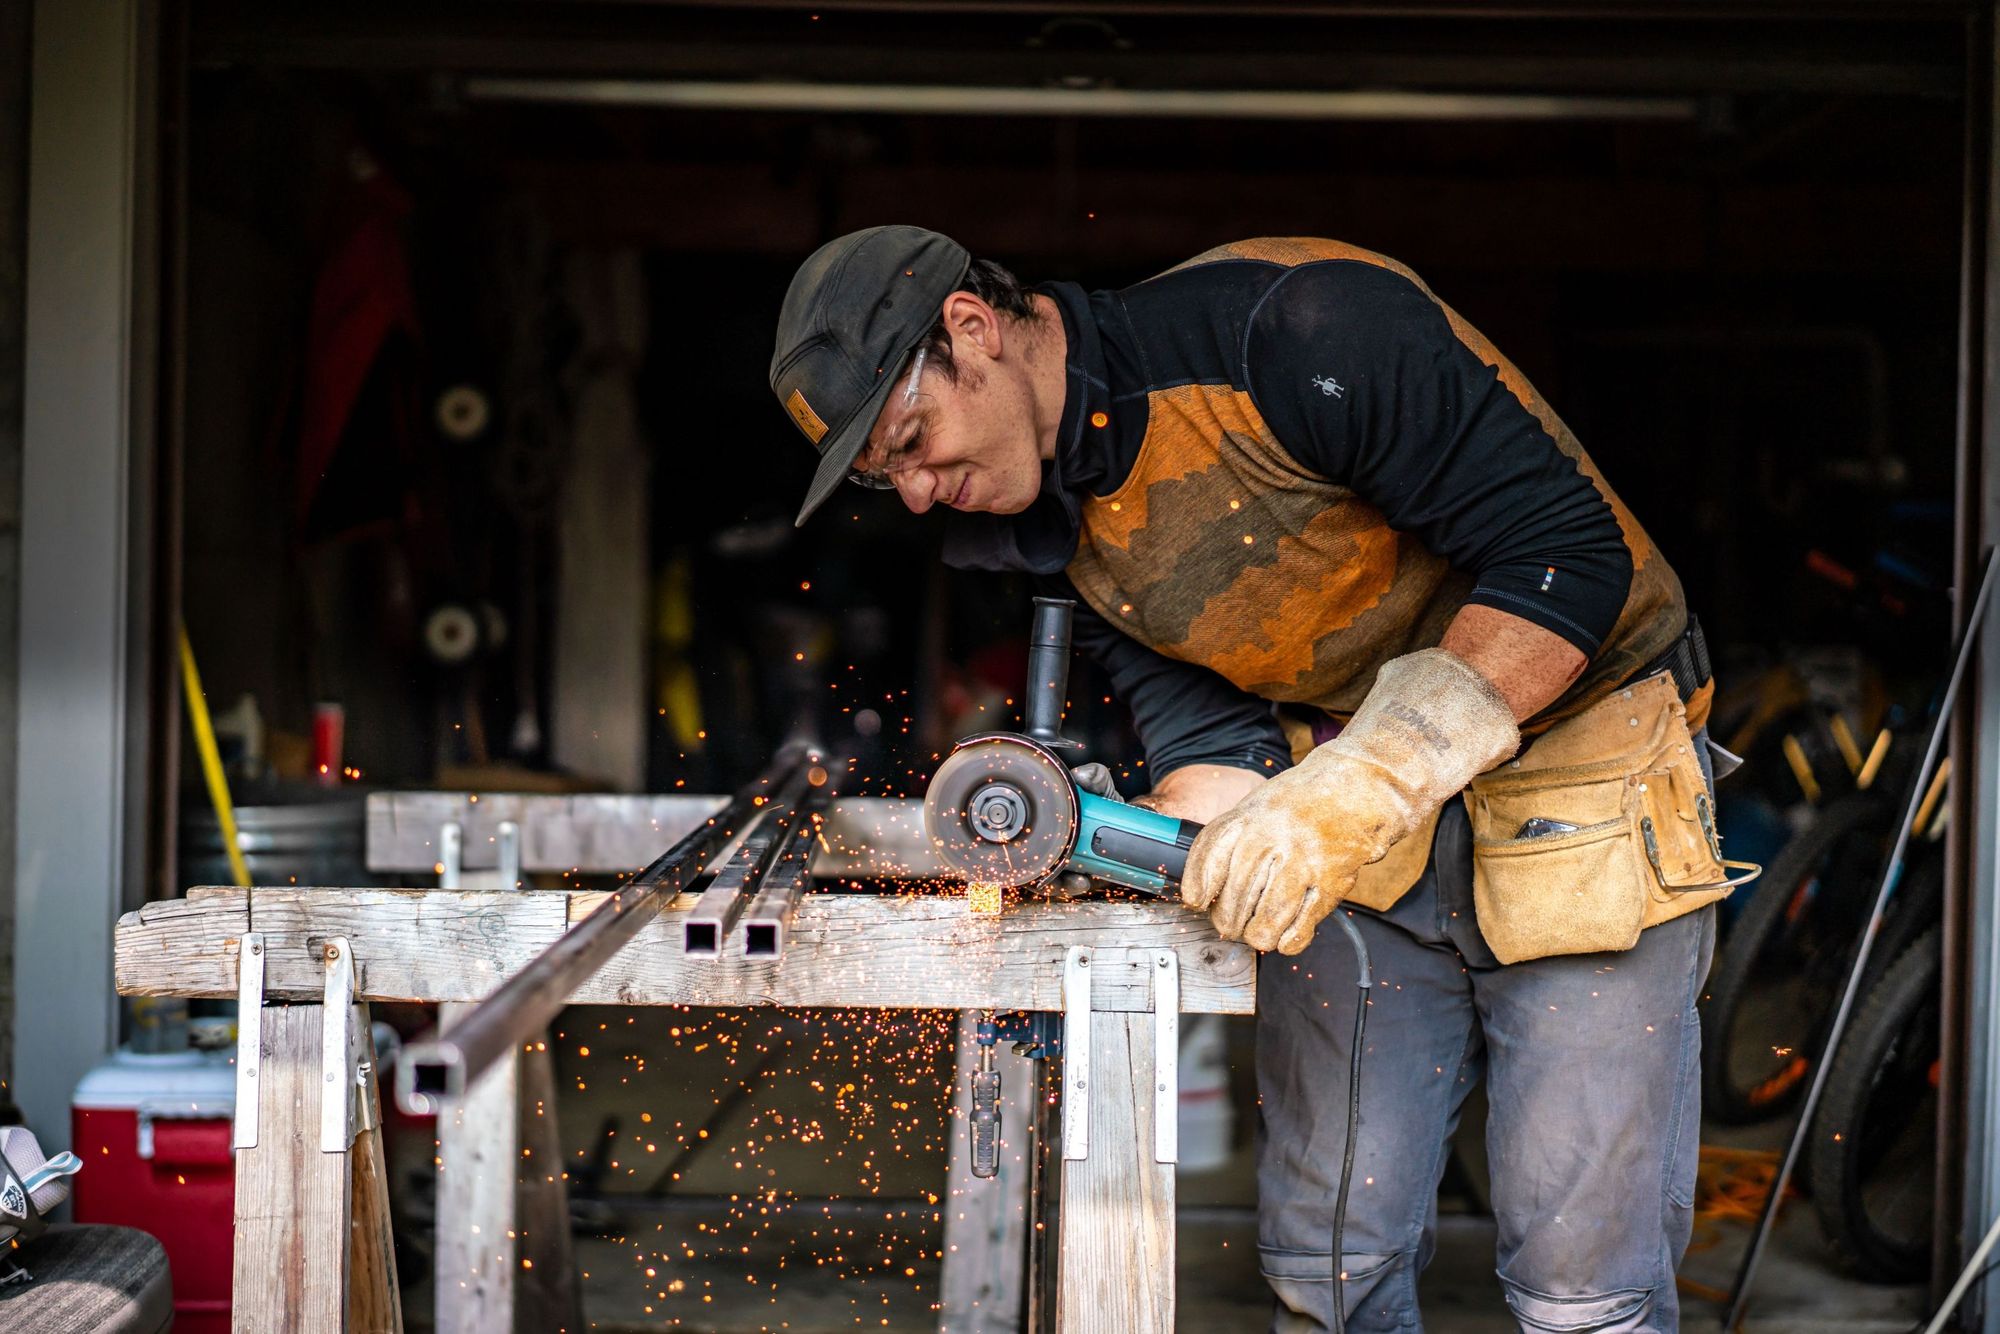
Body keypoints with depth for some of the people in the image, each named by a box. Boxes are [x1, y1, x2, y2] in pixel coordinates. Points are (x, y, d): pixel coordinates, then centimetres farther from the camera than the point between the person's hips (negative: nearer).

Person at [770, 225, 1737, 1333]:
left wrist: (1361, 782, -31)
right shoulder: (1058, 525, 1)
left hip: (1576, 769, -6)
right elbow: (1209, 739, -4)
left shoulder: (1297, 328, -23)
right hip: (1360, 834, 6)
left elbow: (1572, 552, -25)